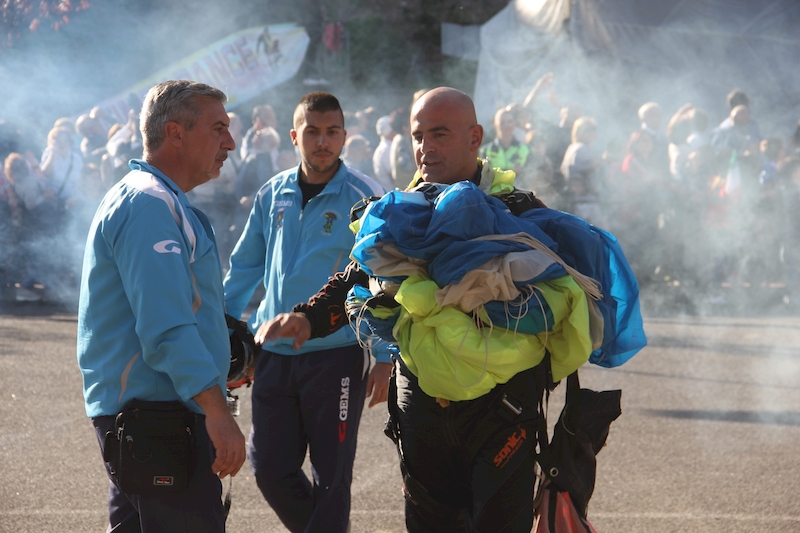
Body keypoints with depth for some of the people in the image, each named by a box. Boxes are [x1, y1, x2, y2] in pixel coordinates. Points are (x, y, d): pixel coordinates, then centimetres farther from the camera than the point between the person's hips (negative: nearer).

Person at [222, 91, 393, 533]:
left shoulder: (363, 197, -7)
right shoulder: (273, 194, 6)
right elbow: (245, 267, 16)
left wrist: (384, 359, -10)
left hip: (336, 355, -4)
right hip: (274, 353, 4)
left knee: (331, 476, 2)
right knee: (269, 468, 6)